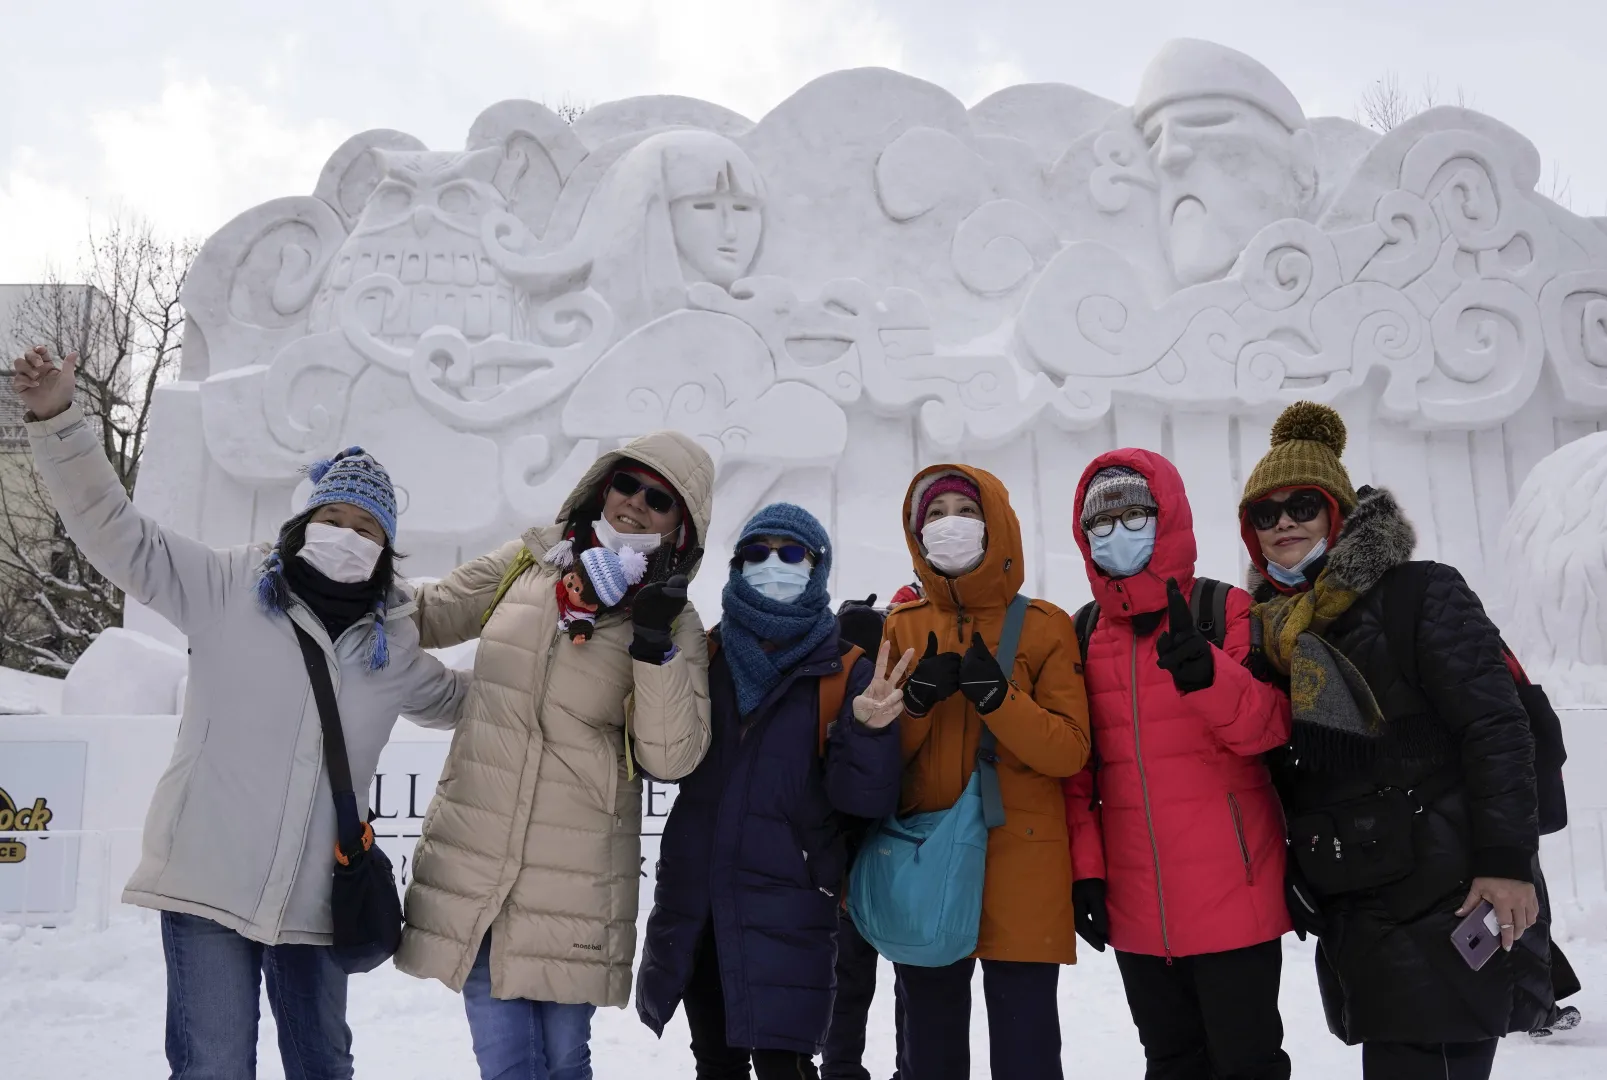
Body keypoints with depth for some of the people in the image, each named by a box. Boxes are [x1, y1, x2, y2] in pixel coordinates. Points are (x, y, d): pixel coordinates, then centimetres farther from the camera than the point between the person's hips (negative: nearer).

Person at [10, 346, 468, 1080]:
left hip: (314, 899, 4)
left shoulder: (393, 645, 8)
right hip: (207, 881, -3)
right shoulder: (227, 588, -2)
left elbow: (455, 697, 27)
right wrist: (57, 419, -15)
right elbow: (114, 530, -5)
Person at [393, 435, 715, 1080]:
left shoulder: (673, 623, -1)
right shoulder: (526, 564, 5)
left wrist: (654, 642, -20)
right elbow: (423, 617, 19)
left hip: (573, 887, -2)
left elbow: (671, 756, -11)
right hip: (471, 864, 2)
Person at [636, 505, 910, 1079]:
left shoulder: (847, 671, -4)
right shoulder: (707, 653, 7)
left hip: (787, 908, -4)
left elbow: (863, 799, -9)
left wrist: (867, 733, -29)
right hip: (694, 898, 4)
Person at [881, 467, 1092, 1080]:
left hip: (1022, 870, -2)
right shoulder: (901, 629, 8)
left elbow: (1069, 751, -7)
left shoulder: (1045, 626, 1)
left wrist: (995, 694, -20)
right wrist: (916, 699, -14)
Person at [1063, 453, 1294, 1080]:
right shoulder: (1084, 637, 8)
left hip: (1232, 894, -4)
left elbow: (1269, 728, -12)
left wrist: (1206, 673, -30)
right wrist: (1086, 867, 2)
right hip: (1135, 908, 4)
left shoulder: (1227, 612, -3)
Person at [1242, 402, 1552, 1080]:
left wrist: (1506, 861, -16)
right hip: (1349, 915, 6)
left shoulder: (1419, 593, -6)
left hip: (1446, 901, -6)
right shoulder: (1266, 625, 12)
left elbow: (1496, 727, -11)